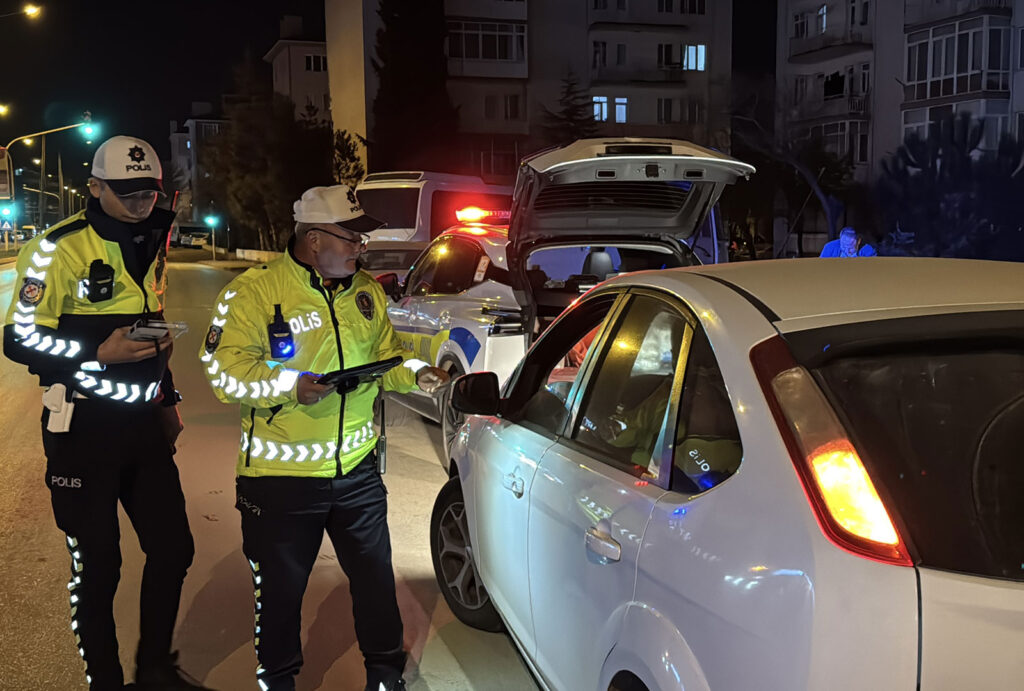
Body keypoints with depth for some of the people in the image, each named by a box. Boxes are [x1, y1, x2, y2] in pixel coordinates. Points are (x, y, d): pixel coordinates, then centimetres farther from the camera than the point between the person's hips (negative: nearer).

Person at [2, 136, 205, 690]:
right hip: (83, 430, -6)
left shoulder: (151, 244, 11)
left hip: (143, 423, 7)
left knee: (173, 548, 10)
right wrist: (99, 353, -23)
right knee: (97, 565, 3)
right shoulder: (59, 248, -12)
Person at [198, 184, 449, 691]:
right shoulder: (254, 291, -12)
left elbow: (383, 357, 16)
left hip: (357, 469, 5)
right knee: (280, 589, 12)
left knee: (375, 575, 14)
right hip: (281, 475, -4)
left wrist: (415, 374, -4)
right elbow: (223, 370, -17)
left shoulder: (366, 292, 6)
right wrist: (290, 386, -29)